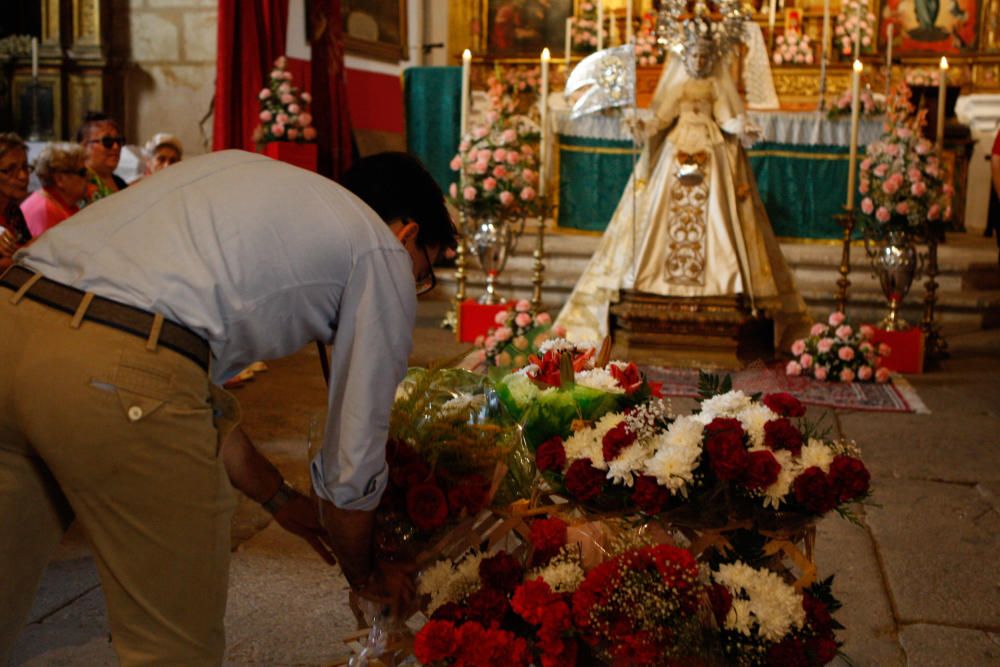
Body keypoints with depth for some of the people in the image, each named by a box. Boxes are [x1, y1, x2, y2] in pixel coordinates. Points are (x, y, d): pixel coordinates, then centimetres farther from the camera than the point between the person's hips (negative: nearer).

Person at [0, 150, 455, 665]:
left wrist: (281, 500, 39)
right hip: (120, 371, -8)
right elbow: (353, 456, 13)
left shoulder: (246, 176, 31)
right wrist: (364, 574, 32)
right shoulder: (386, 255, 11)